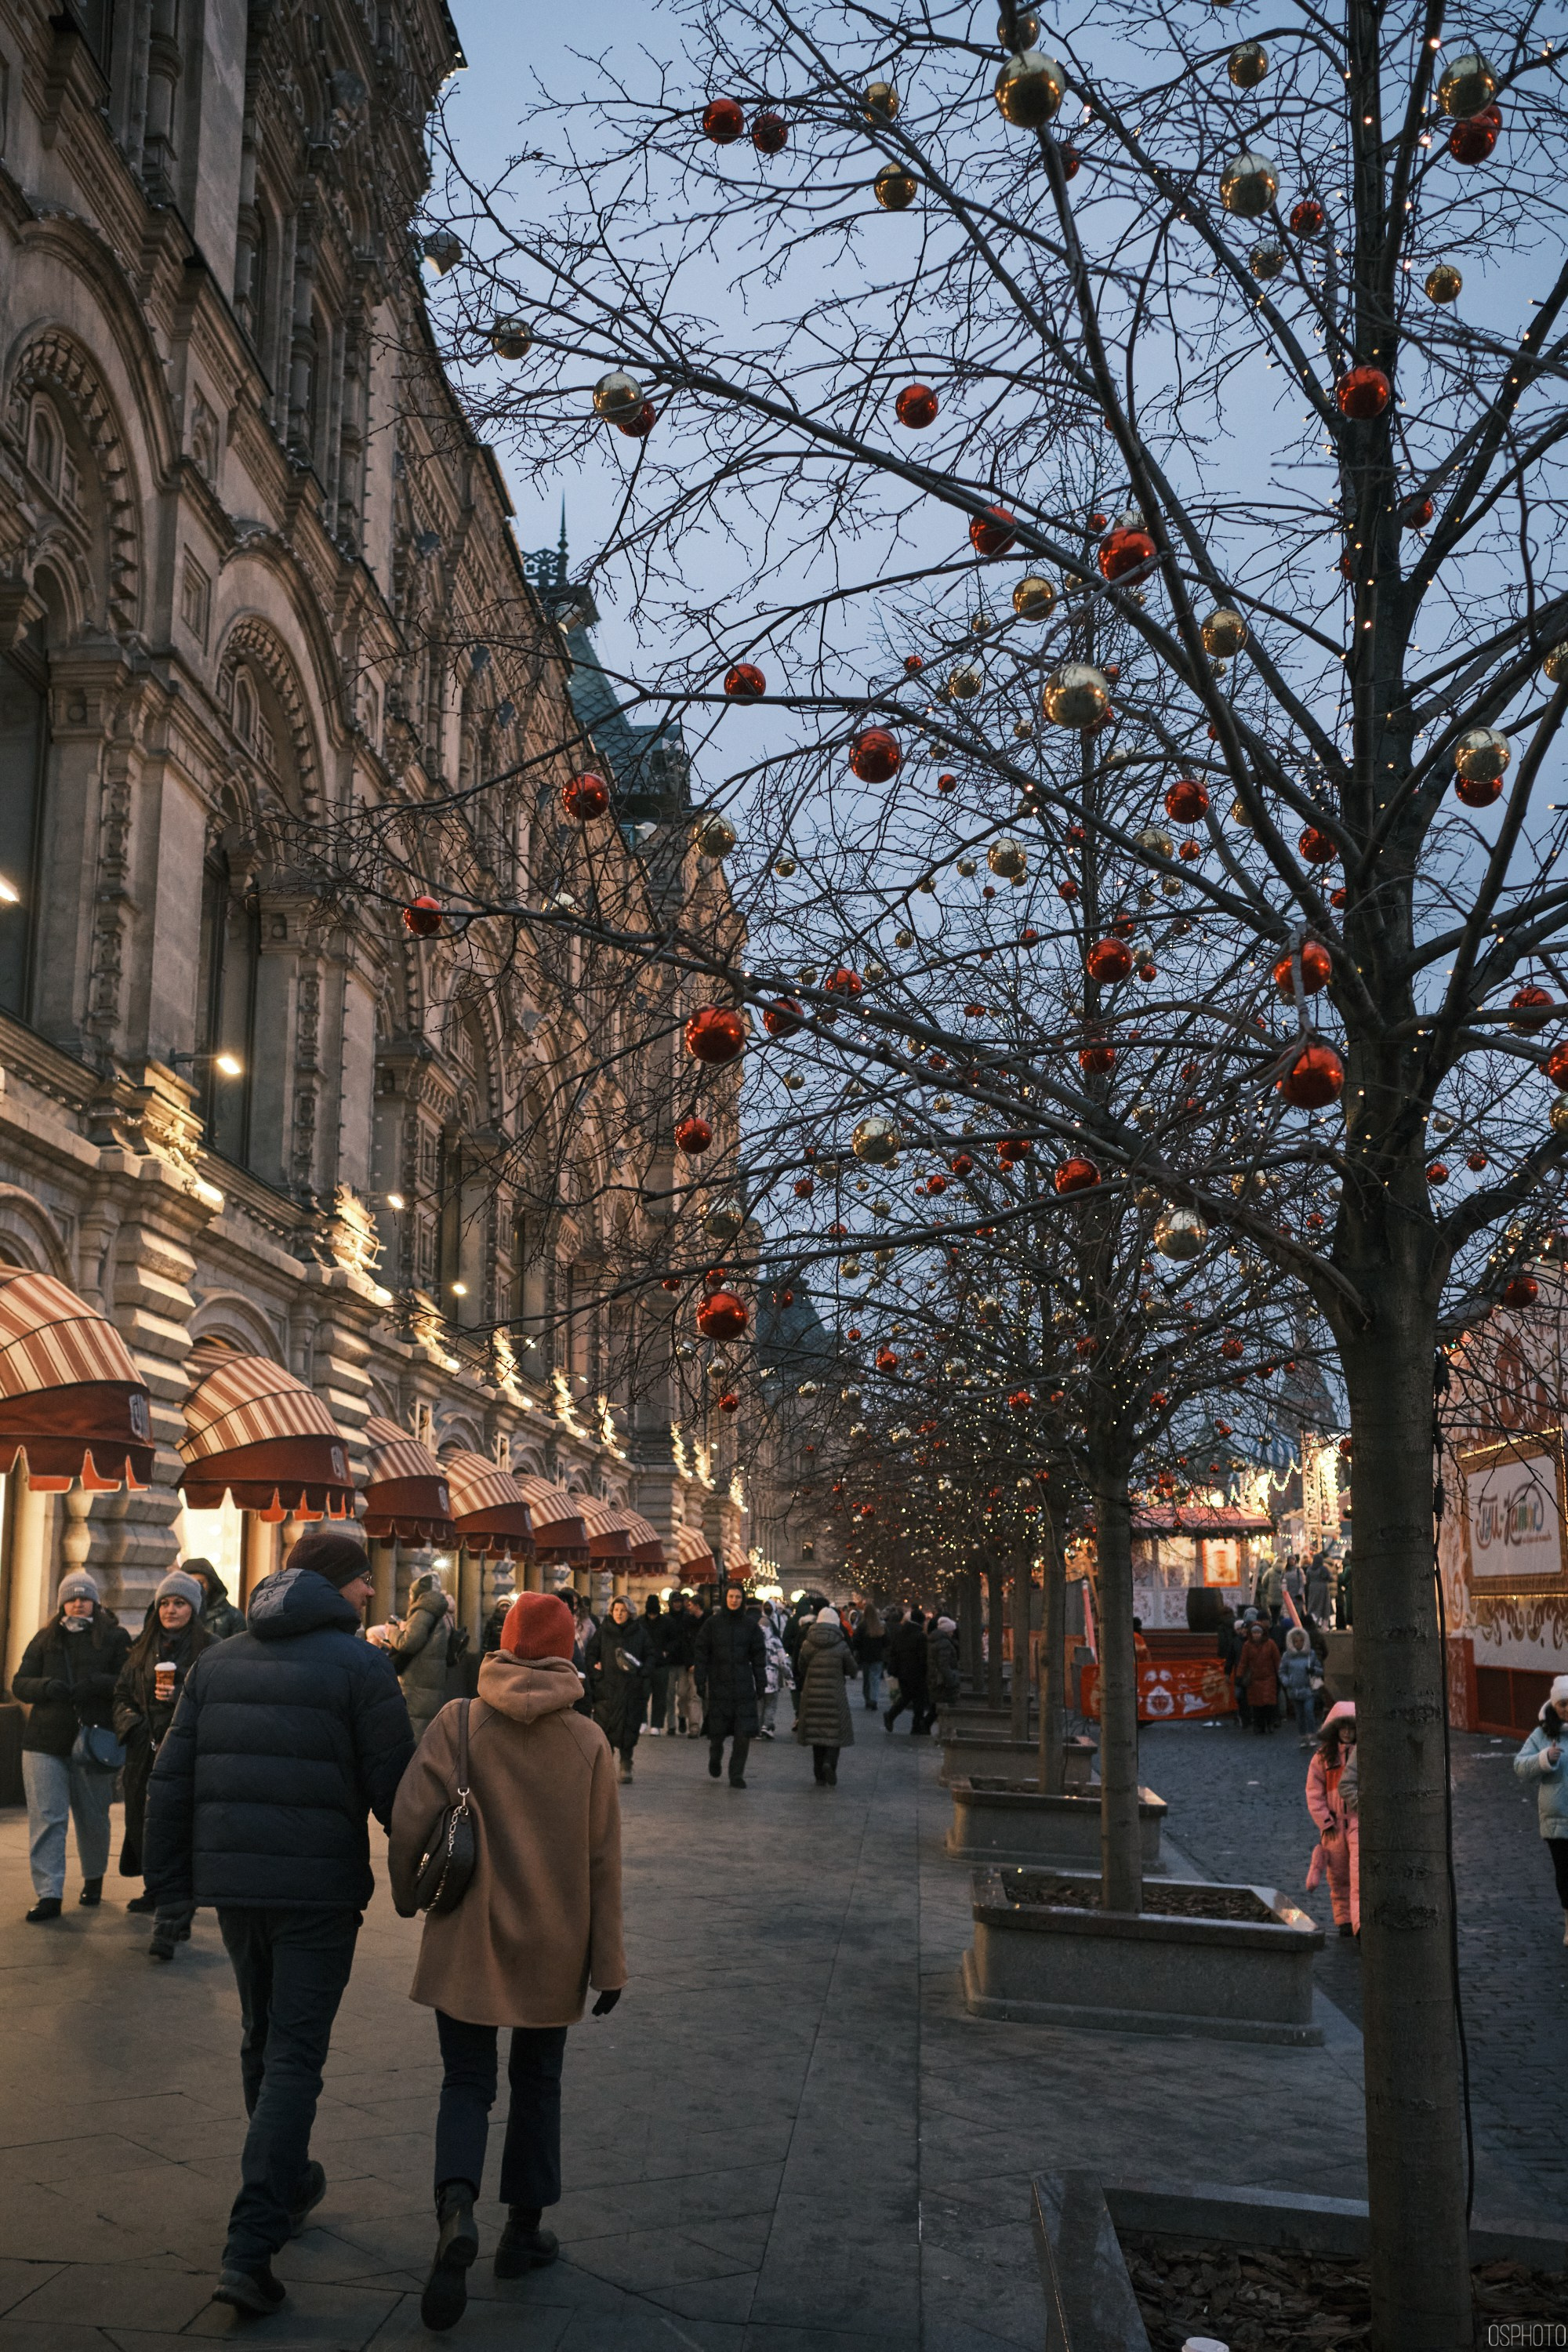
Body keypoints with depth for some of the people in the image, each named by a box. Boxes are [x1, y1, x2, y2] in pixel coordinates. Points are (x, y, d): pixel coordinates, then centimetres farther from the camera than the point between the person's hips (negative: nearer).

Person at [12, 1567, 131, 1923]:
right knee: (46, 1818, -6)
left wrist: (98, 1684, -23)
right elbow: (20, 1683, 8)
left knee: (93, 1818, 11)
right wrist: (47, 1687, -13)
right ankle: (48, 1895, -6)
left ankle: (94, 1879, 32)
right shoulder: (45, 1640, 11)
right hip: (44, 1743, 2)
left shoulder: (115, 1638, 2)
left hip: (94, 1743, -1)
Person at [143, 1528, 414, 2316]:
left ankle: (286, 2186, 39)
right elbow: (392, 1785, -9)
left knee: (262, 2038, 22)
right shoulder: (359, 1664, -8)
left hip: (231, 1880, 6)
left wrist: (168, 1880, 13)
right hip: (318, 1888, -5)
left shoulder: (217, 1660, 9)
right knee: (295, 2055, -1)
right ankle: (249, 2249, -6)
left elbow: (172, 1779, 8)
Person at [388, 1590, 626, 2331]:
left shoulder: (457, 1721, -8)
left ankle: (455, 2209, -14)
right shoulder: (587, 1740, -5)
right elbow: (602, 1860, -3)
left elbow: (409, 1819, -13)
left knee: (466, 2082, 9)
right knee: (537, 2083, 18)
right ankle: (523, 2229, 24)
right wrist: (607, 1962, 4)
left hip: (467, 1937, -1)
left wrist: (408, 1896, 6)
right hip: (553, 1944, 1)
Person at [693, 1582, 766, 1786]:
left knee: (744, 1733, -6)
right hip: (718, 1685, -1)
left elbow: (758, 1656, 9)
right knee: (717, 1731, 4)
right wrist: (700, 1681, -4)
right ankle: (715, 1759, 36)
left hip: (743, 1686, 1)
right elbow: (702, 1653, 2)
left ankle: (737, 1774, 5)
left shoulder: (750, 1625, 6)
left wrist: (761, 1685, 5)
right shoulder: (712, 1623, 1)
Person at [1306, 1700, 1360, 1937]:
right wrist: (1325, 1823, -2)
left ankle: (1361, 1924, -19)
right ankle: (1344, 1921, 27)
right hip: (1334, 1826, 3)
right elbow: (1314, 1793, 5)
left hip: (1361, 1821, -2)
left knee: (1361, 1874, -15)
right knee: (1338, 1877, 11)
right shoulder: (1323, 1757, 4)